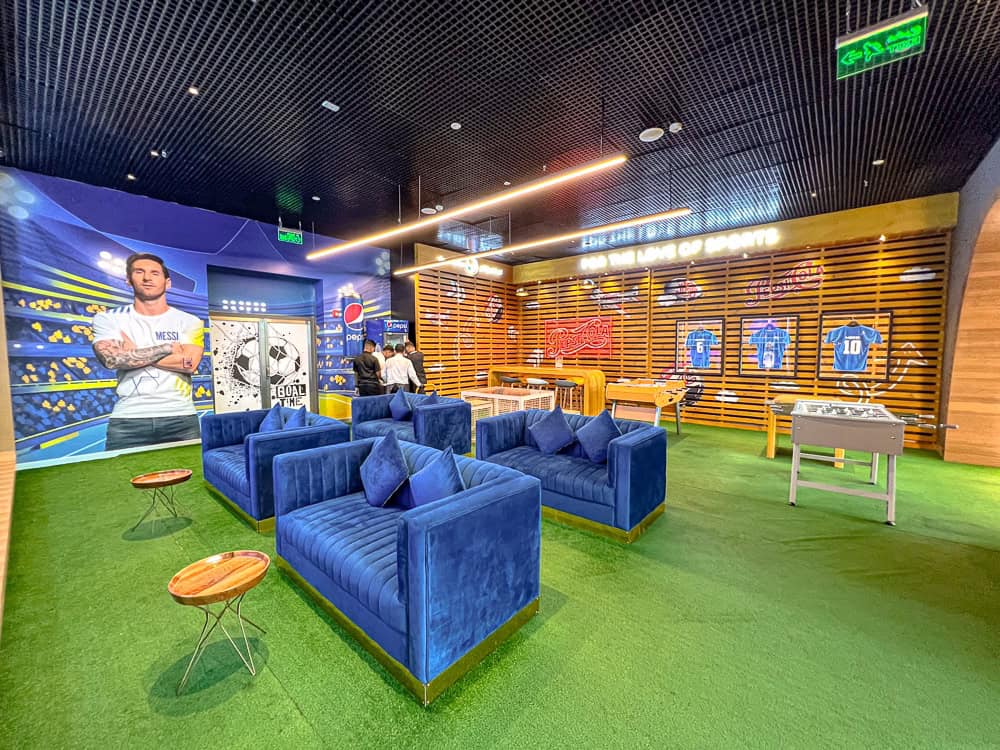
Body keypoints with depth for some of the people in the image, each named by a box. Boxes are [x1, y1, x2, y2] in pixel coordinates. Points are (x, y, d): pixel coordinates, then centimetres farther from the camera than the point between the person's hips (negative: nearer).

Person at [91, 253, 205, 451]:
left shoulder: (189, 321, 5)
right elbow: (111, 359, -9)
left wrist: (133, 354, -6)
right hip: (128, 420, 1)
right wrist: (167, 348, -8)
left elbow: (190, 364, -10)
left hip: (180, 418, 0)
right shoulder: (108, 319, 8)